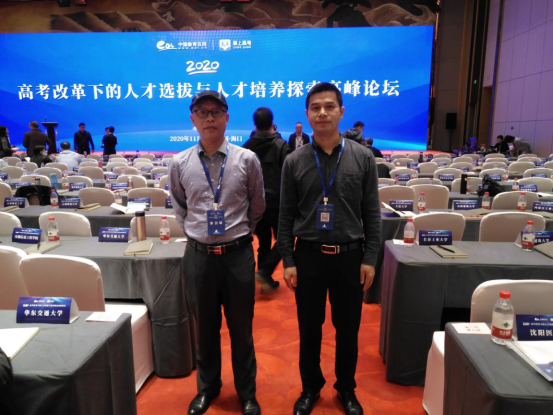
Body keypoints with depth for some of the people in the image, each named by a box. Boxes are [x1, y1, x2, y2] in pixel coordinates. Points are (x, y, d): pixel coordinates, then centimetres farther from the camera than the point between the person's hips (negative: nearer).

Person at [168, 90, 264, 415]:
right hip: (198, 254, 2)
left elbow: (257, 206, 8)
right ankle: (207, 388, 42)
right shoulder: (180, 164, -1)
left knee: (241, 328, 14)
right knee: (205, 328, 18)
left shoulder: (247, 160, -7)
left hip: (238, 253, -1)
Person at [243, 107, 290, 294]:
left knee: (264, 242, 14)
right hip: (276, 201, -4)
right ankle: (264, 272, -5)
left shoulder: (246, 147, 5)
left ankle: (266, 280, 19)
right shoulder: (280, 145, -7)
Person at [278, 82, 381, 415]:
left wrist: (370, 259, -3)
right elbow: (286, 216, 1)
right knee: (309, 328, 14)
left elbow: (372, 213, 0)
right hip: (308, 255, 0)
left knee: (348, 328, 14)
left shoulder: (363, 157, -2)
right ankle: (311, 387, 37)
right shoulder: (294, 161, -1)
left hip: (349, 255, 0)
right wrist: (288, 261, -3)